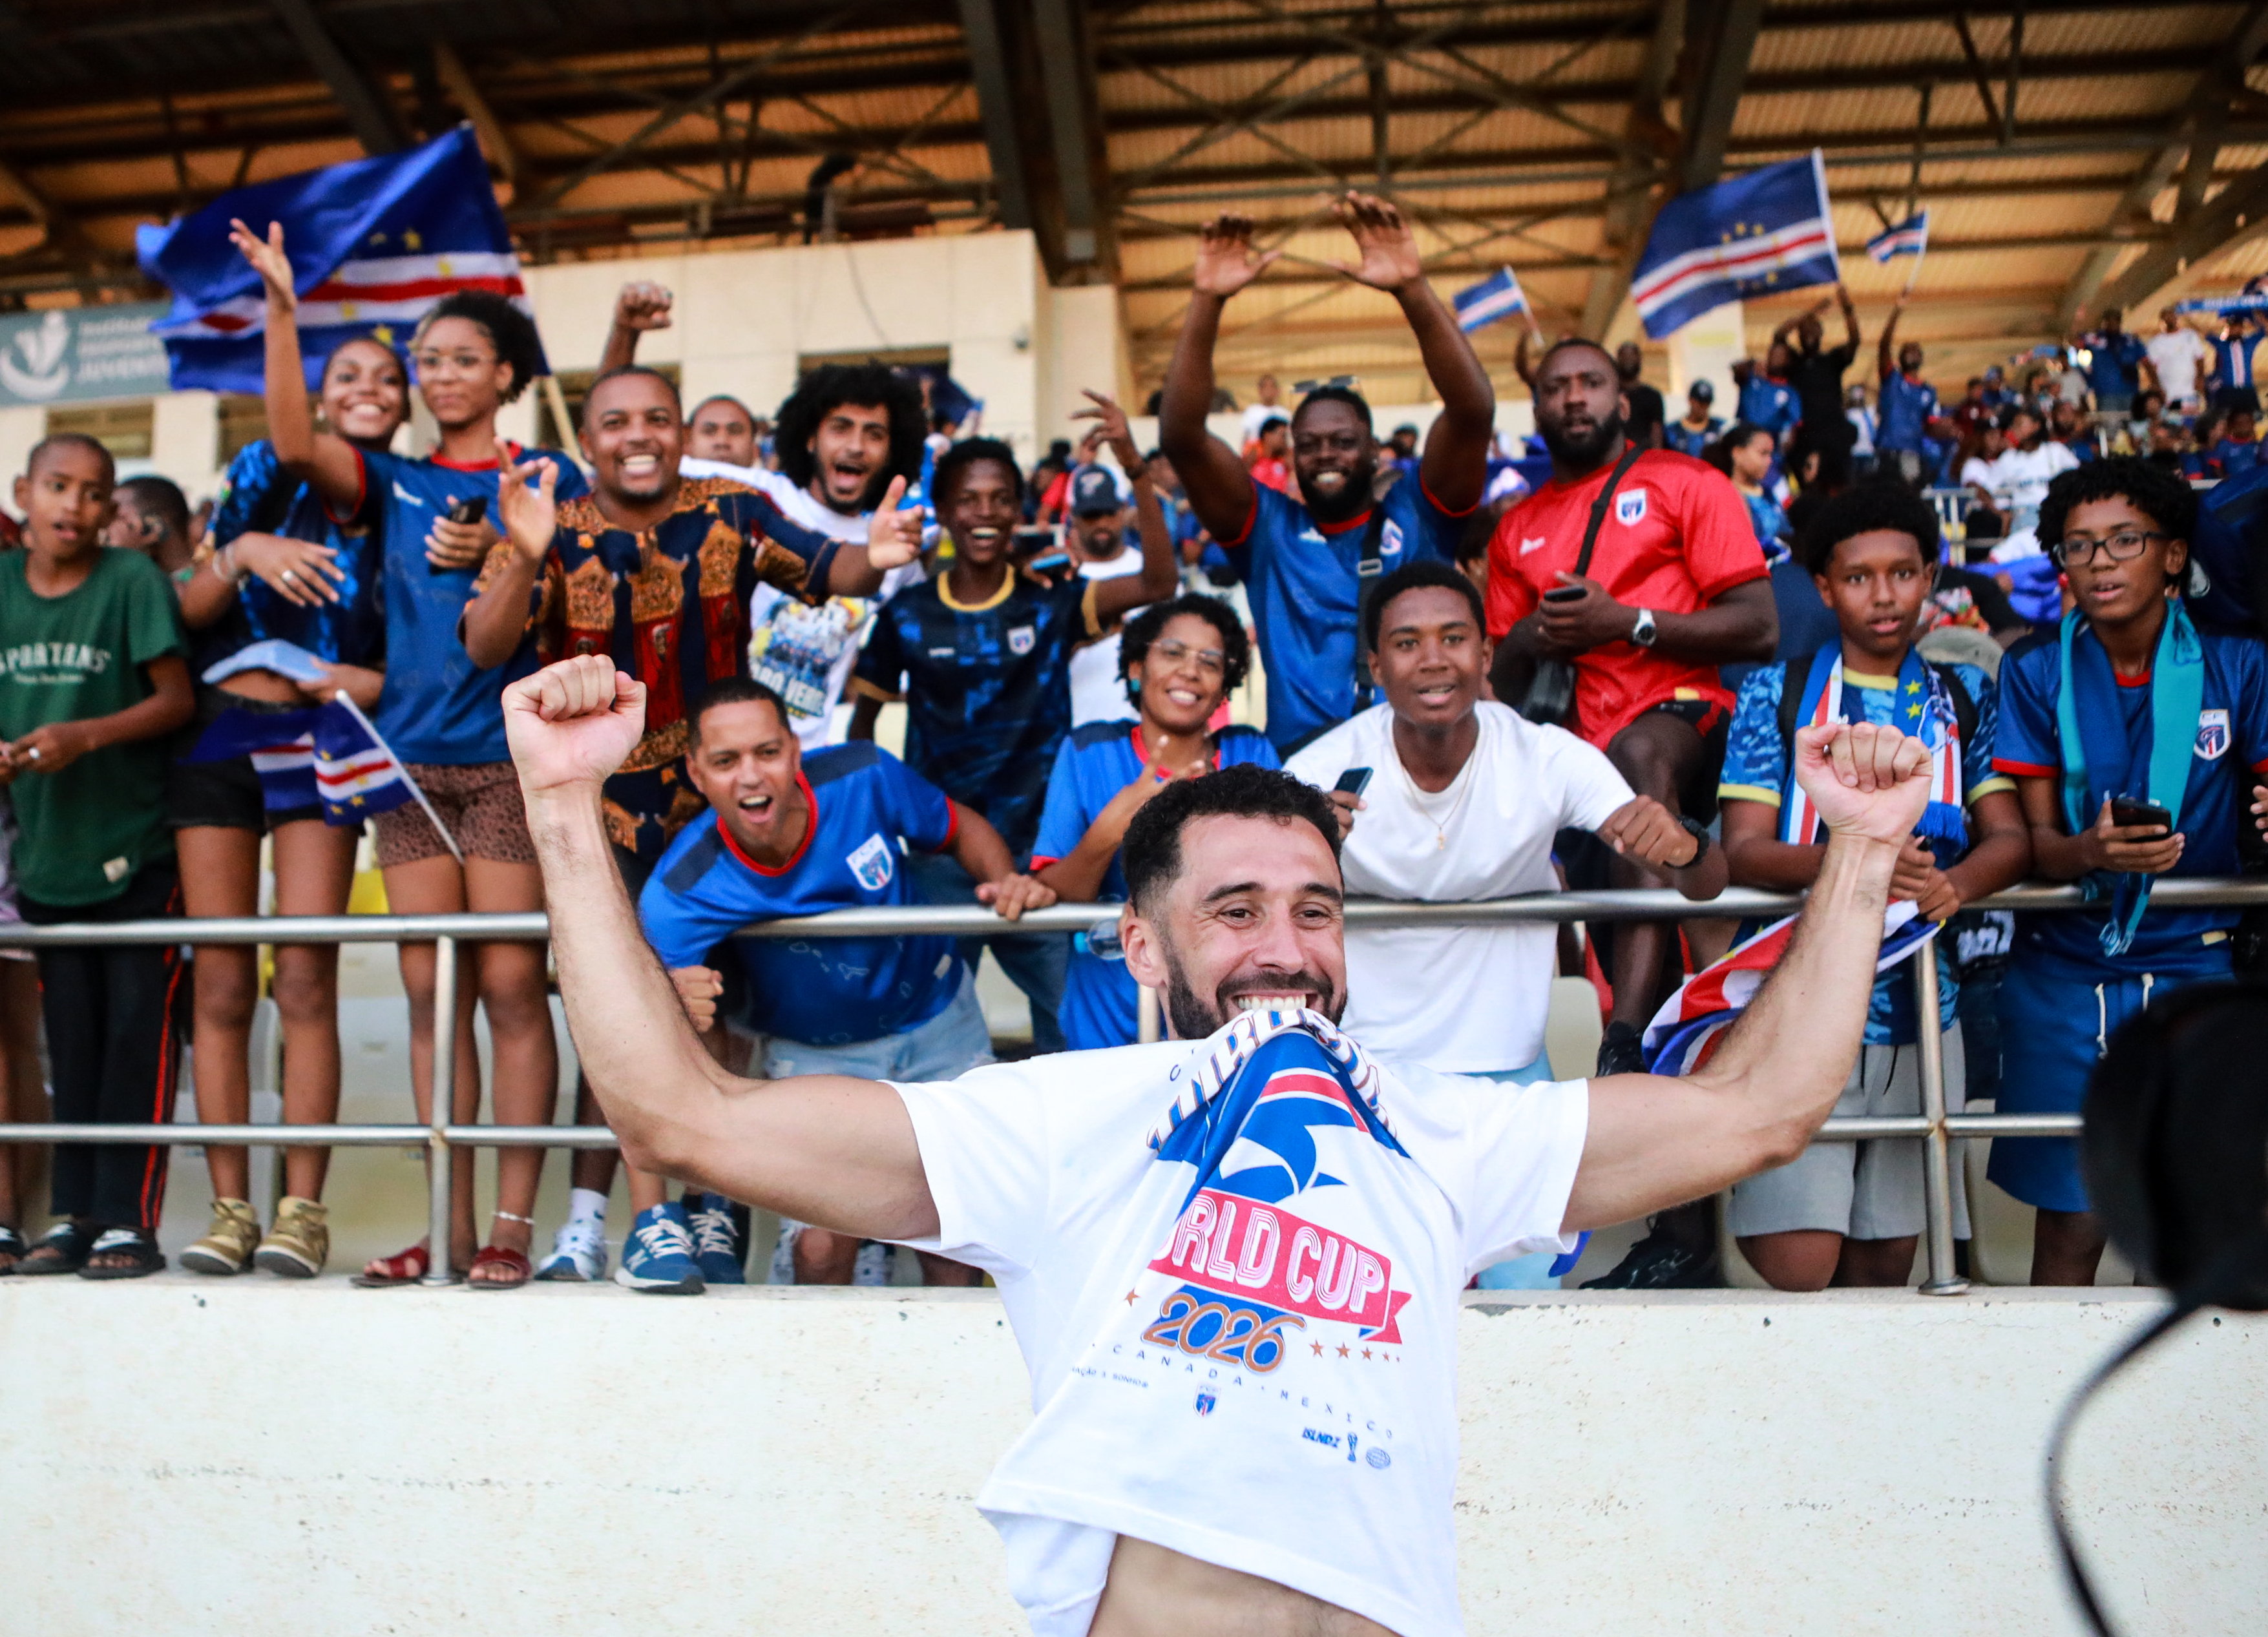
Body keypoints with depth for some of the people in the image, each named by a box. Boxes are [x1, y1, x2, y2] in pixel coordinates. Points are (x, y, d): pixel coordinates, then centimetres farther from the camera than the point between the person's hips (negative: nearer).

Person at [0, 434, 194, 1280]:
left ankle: (129, 1220, 5)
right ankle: (73, 1215, 20)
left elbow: (177, 698, -10)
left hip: (135, 842, -5)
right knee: (70, 1043, 12)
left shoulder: (133, 580, -8)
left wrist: (86, 736, -21)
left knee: (138, 1034, -2)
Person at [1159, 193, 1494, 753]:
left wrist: (1412, 289, -12)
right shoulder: (1268, 529, 14)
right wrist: (1207, 300, -6)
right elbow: (1180, 437, 4)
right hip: (1301, 762, 1)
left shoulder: (1417, 517, 12)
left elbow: (1473, 411, -2)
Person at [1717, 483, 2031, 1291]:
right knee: (1800, 1269, -12)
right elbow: (1742, 851, -5)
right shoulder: (1776, 693, 3)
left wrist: (1955, 882, -20)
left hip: (1918, 1005, 3)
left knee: (1886, 1262, 9)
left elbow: (2010, 838, 3)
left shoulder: (1966, 699, 12)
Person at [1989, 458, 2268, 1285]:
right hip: (2064, 967, 0)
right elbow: (2034, 840, -2)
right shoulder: (2036, 672, 0)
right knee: (2070, 1224, 1)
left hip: (2191, 963, 1)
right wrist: (2092, 852, -25)